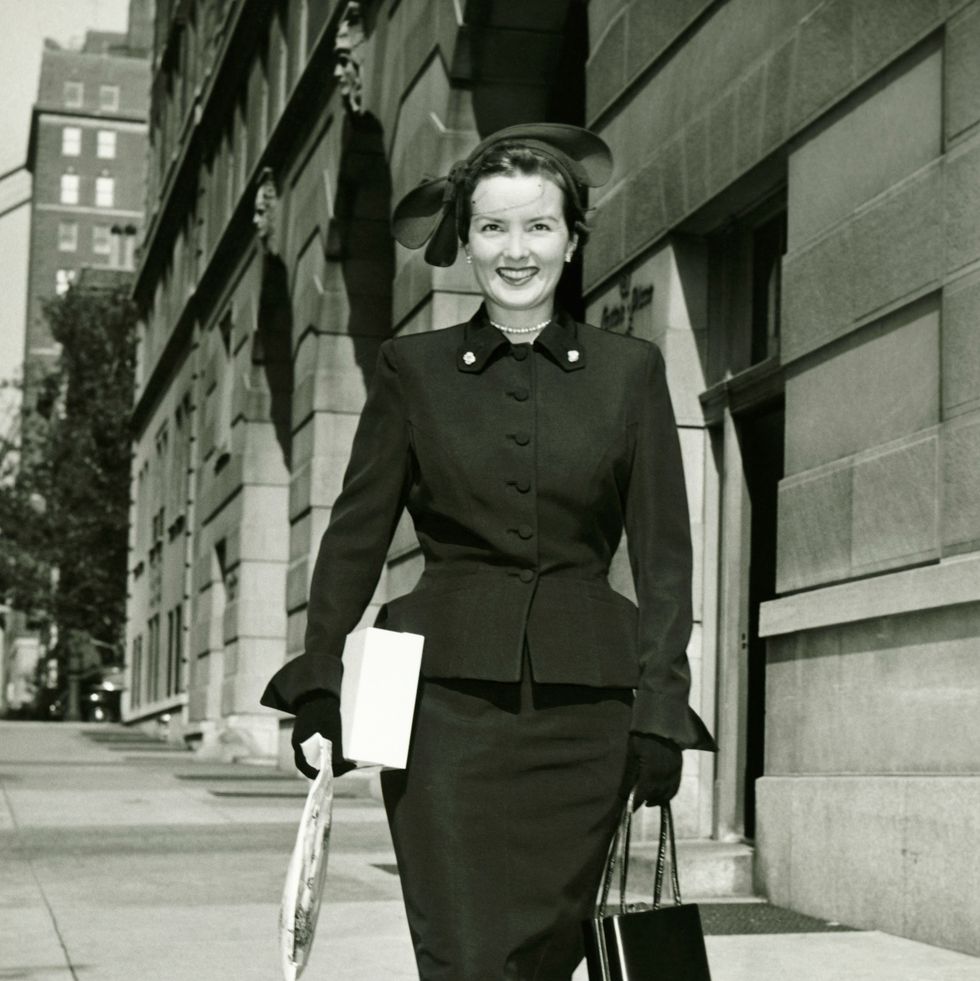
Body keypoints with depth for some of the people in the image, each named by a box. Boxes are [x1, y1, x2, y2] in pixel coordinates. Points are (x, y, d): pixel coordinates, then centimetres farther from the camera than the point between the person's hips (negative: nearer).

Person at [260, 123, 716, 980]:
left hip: (582, 706, 1)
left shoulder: (629, 371, 8)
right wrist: (320, 684, 0)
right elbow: (356, 537, 8)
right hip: (446, 694, -1)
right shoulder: (412, 369, 8)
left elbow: (662, 555, 6)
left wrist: (660, 710, -2)